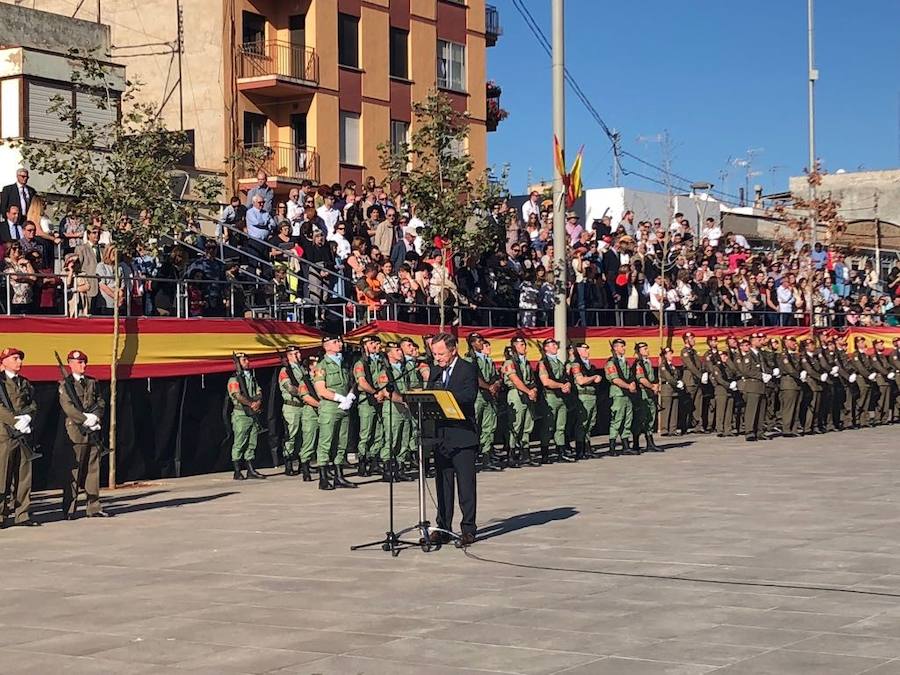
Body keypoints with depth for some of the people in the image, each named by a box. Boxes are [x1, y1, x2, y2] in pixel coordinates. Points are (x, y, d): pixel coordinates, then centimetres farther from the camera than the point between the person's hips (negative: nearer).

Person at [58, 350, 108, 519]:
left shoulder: (92, 382, 16)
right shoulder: (65, 384, -1)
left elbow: (101, 403, 12)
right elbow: (68, 407, -11)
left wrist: (95, 417, -7)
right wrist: (86, 420, -15)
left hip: (92, 432, 6)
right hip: (76, 431, -5)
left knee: (93, 470, 6)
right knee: (73, 471, -5)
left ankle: (94, 508, 10)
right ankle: (69, 510, 0)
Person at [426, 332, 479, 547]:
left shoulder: (468, 369, -4)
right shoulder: (435, 371, 16)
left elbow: (469, 397, -19)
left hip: (462, 435, -6)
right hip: (440, 434, 6)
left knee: (465, 483, -3)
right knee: (442, 483, 8)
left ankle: (468, 529, 1)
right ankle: (443, 528, 13)